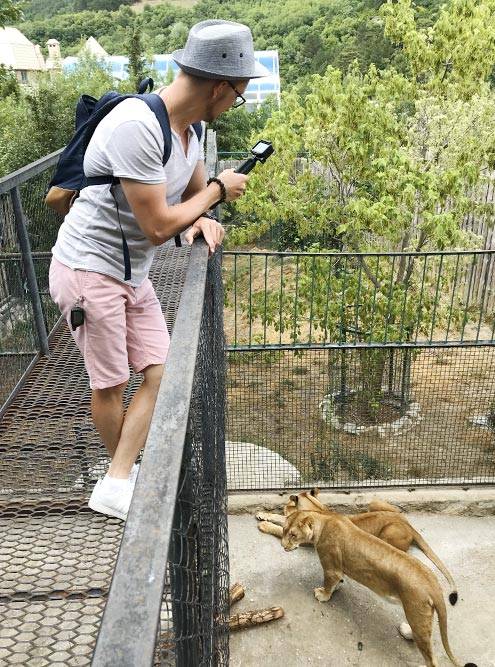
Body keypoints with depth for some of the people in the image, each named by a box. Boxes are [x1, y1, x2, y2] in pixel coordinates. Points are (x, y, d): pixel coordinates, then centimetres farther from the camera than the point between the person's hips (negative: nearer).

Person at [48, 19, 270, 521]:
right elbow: (157, 226, -26)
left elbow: (195, 190, 17)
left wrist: (200, 220, -8)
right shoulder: (137, 126, -26)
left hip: (132, 273, 8)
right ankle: (122, 474, 27)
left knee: (160, 374, 2)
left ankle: (116, 482, 13)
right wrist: (217, 191, -11)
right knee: (110, 384, 5)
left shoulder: (188, 128, 3)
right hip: (89, 268, -8)